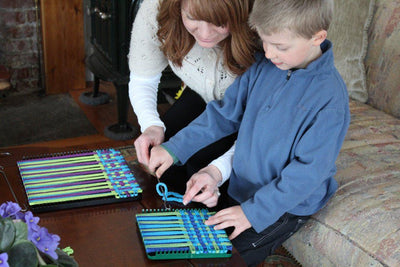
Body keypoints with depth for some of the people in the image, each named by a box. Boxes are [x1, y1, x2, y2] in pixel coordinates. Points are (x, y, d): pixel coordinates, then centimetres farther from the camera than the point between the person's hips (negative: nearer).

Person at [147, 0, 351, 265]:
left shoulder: (330, 99, -24)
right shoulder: (265, 65, -5)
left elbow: (310, 170, -23)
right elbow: (225, 113, 5)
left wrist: (253, 211, -23)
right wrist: (174, 148, 0)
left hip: (285, 205, -6)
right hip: (240, 188, 6)